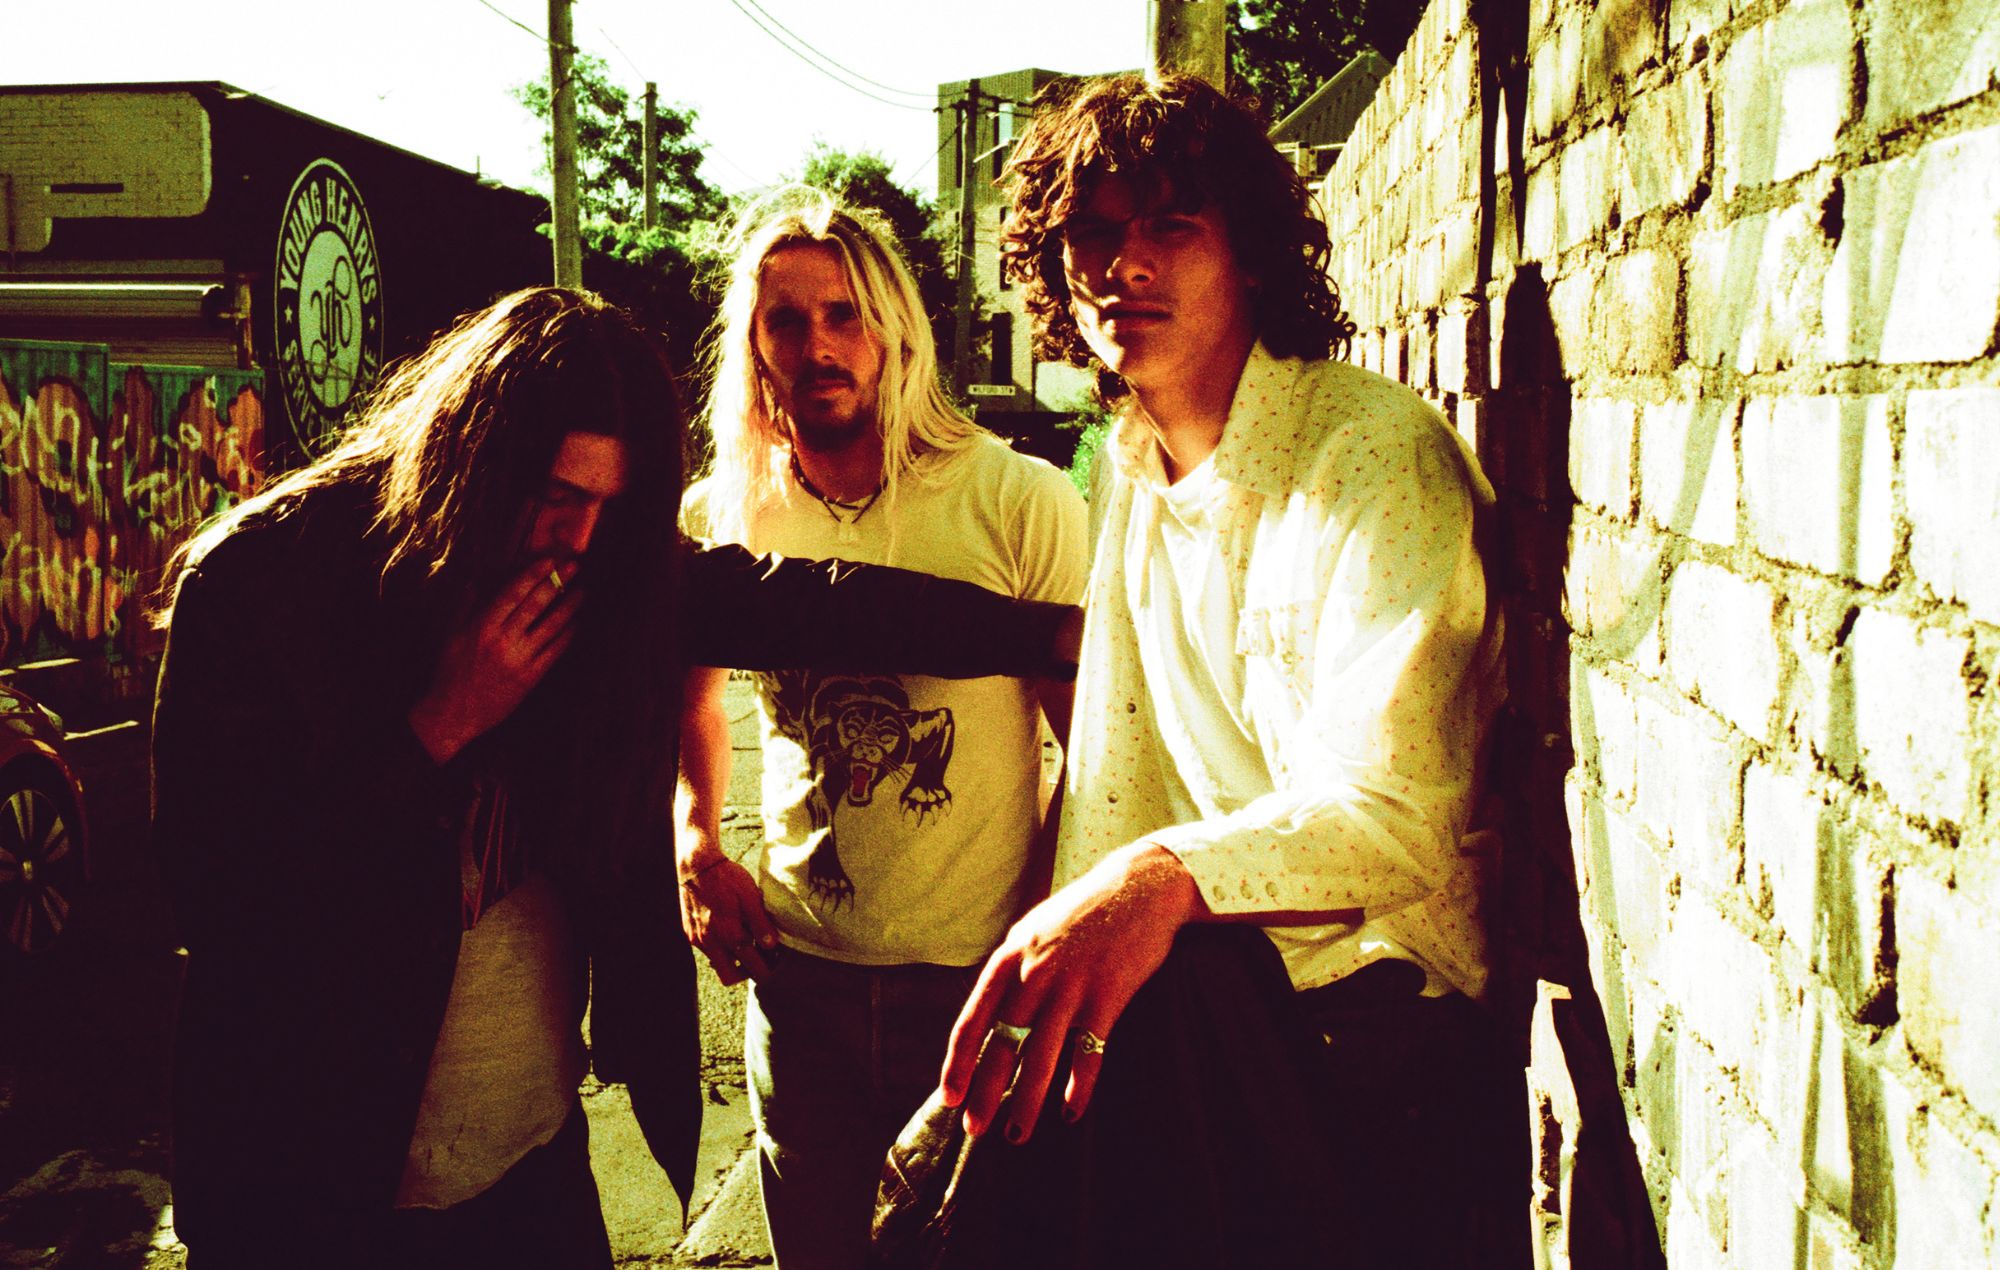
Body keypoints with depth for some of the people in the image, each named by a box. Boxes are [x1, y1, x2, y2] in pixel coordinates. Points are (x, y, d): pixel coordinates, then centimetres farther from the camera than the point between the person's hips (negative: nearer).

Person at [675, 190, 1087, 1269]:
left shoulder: (1022, 502, -12)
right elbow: (693, 700, 17)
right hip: (800, 973, 3)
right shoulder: (722, 516, -1)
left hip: (981, 978, -3)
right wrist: (695, 847, 1)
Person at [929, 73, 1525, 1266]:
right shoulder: (1125, 468, 10)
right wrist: (1072, 945, 4)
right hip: (1212, 981, 6)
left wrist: (1164, 879, -44)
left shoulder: (1377, 454, -14)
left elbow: (1397, 811, -28)